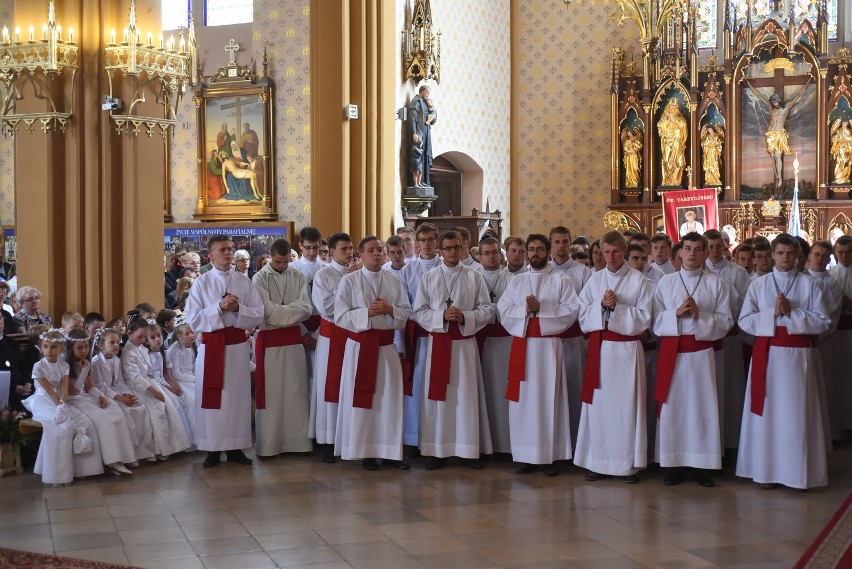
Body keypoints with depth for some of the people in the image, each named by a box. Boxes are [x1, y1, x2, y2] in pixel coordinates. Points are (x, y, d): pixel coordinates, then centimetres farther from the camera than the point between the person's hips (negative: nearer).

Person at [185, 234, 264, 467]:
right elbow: (193, 319, -6)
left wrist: (238, 308, -16)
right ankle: (213, 449, 10)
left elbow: (258, 315, 2)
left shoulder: (244, 282, 4)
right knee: (212, 396, 1)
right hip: (211, 345, -1)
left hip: (237, 345, 1)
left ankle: (235, 447, 14)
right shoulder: (201, 283, 0)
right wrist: (219, 307, -17)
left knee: (237, 394, 4)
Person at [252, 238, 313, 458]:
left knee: (296, 390, 5)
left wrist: (281, 311, -15)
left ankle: (297, 440, 12)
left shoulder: (298, 277, 5)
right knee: (270, 392, 0)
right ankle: (268, 444, 6)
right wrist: (294, 311, -8)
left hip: (293, 339, 3)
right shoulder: (259, 279, -4)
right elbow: (268, 312, -14)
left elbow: (306, 309, -5)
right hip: (269, 340, -3)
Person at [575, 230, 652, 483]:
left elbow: (644, 319, -4)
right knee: (599, 404, 2)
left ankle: (629, 463, 5)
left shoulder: (638, 280, 1)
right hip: (599, 348, 3)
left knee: (626, 403, -2)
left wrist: (617, 306, -13)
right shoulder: (595, 280, 11)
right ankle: (598, 462, 9)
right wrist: (601, 306, -10)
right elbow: (583, 318, 7)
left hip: (627, 350, -3)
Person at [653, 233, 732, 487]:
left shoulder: (716, 284, 6)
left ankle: (701, 465, 6)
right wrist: (677, 313, -11)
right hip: (671, 351, 1)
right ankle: (673, 463, 8)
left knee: (702, 406, -2)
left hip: (702, 353, -1)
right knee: (672, 406, 0)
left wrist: (700, 315, -13)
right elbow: (655, 320, 5)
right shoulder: (665, 282, 10)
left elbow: (725, 321, 1)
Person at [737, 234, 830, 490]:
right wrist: (773, 313, -11)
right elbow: (744, 320, 1)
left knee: (796, 412, 0)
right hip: (766, 353, 1)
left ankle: (797, 471, 8)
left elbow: (823, 322, -2)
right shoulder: (759, 285, 8)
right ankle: (766, 470, 10)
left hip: (798, 354, -1)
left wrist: (791, 312, -12)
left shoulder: (809, 285, 4)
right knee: (767, 410, 2)